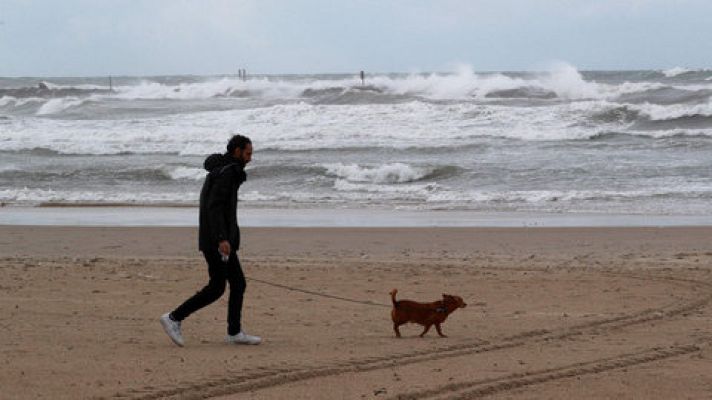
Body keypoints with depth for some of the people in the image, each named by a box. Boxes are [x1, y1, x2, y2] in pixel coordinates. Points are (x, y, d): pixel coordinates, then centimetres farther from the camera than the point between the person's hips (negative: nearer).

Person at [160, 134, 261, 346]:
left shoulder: (222, 171, 17)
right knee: (216, 289, -5)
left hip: (218, 239, 10)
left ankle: (235, 332, 10)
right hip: (218, 240, -10)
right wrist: (222, 239, -30)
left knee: (238, 284, 9)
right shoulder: (225, 173, -15)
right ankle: (174, 318, -2)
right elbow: (214, 207, -24)